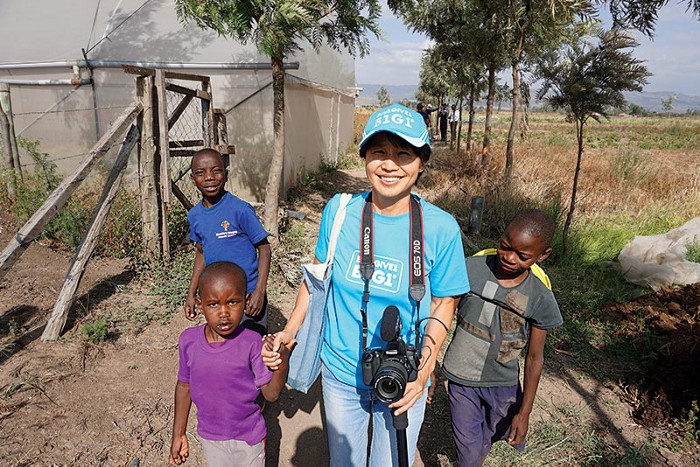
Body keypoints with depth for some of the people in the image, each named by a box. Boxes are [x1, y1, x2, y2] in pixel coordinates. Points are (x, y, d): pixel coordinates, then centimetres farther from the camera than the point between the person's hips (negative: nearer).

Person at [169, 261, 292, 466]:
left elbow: (271, 394, -20)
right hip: (210, 435, 3)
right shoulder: (188, 340, -15)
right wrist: (178, 434, 6)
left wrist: (281, 363, -38)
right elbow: (184, 386, 0)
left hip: (248, 437, -2)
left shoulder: (252, 343, -25)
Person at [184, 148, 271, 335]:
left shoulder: (240, 210, -16)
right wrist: (191, 294, 14)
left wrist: (259, 292, -16)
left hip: (247, 297, -5)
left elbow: (264, 249, -11)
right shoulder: (195, 215, 1)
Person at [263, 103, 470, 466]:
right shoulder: (339, 211, -13)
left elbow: (443, 303, -7)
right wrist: (290, 331, -5)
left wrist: (423, 373, -15)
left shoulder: (440, 228, -18)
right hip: (340, 373, 2)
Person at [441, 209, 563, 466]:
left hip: (503, 384, 1)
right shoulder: (471, 268, -18)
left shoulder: (540, 298, -15)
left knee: (490, 435, 21)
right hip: (460, 377, -1)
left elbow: (534, 357, -5)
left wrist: (524, 412, -1)